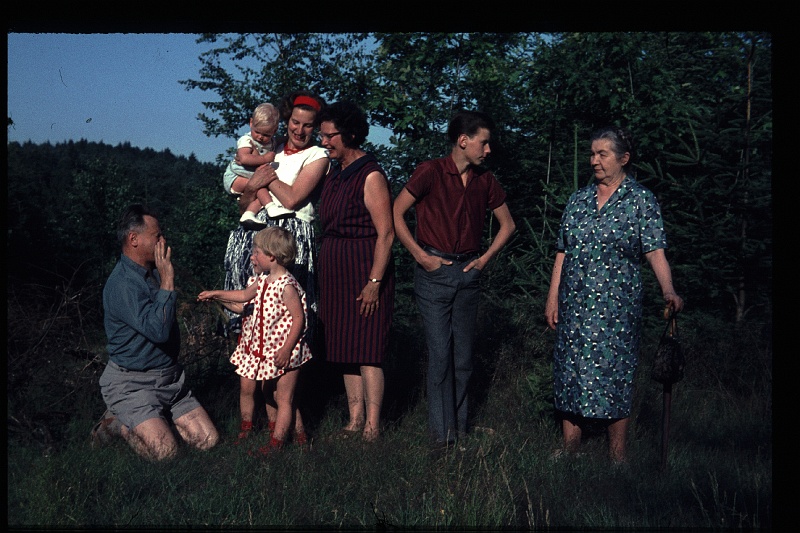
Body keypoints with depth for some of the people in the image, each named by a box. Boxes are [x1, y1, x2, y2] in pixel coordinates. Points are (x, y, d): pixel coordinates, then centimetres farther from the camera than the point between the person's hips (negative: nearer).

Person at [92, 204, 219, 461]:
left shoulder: (153, 272, 9)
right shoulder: (122, 284, -20)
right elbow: (158, 331, -31)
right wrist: (167, 282, -27)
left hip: (170, 377, 8)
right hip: (132, 383, -8)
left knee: (208, 440, -3)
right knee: (165, 452, -20)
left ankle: (156, 417, 17)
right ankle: (117, 422, 5)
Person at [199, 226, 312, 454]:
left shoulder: (287, 285, -21)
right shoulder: (263, 280, 7)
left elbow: (299, 318, -21)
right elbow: (245, 295, 26)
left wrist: (286, 349, -23)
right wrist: (215, 294, 26)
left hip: (283, 350, -9)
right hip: (260, 346, 9)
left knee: (284, 398, 0)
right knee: (247, 387, 16)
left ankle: (277, 441, 6)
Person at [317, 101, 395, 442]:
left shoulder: (370, 176, -11)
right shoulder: (334, 174, 14)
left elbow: (386, 233, -15)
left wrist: (374, 281, -20)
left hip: (363, 270, -8)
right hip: (336, 272, 8)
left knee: (366, 349, -5)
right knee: (345, 347, 10)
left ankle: (372, 425, 3)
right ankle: (355, 419, 18)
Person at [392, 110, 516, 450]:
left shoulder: (485, 181, 6)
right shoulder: (431, 172, -7)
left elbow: (508, 225, 18)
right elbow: (395, 214, -7)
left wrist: (485, 258, 5)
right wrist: (421, 256, -9)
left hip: (468, 273, 4)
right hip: (434, 272, -4)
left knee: (463, 355, 9)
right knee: (440, 353, -4)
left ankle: (460, 427, 21)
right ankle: (441, 432, 6)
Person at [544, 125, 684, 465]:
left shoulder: (641, 201, -2)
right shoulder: (578, 199, 10)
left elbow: (655, 252, -9)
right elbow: (563, 253, 11)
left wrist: (668, 290, -25)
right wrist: (553, 298, 7)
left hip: (616, 307, -4)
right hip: (575, 306, 4)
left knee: (614, 372, 0)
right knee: (570, 371, 7)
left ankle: (617, 454, 11)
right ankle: (570, 446, 19)